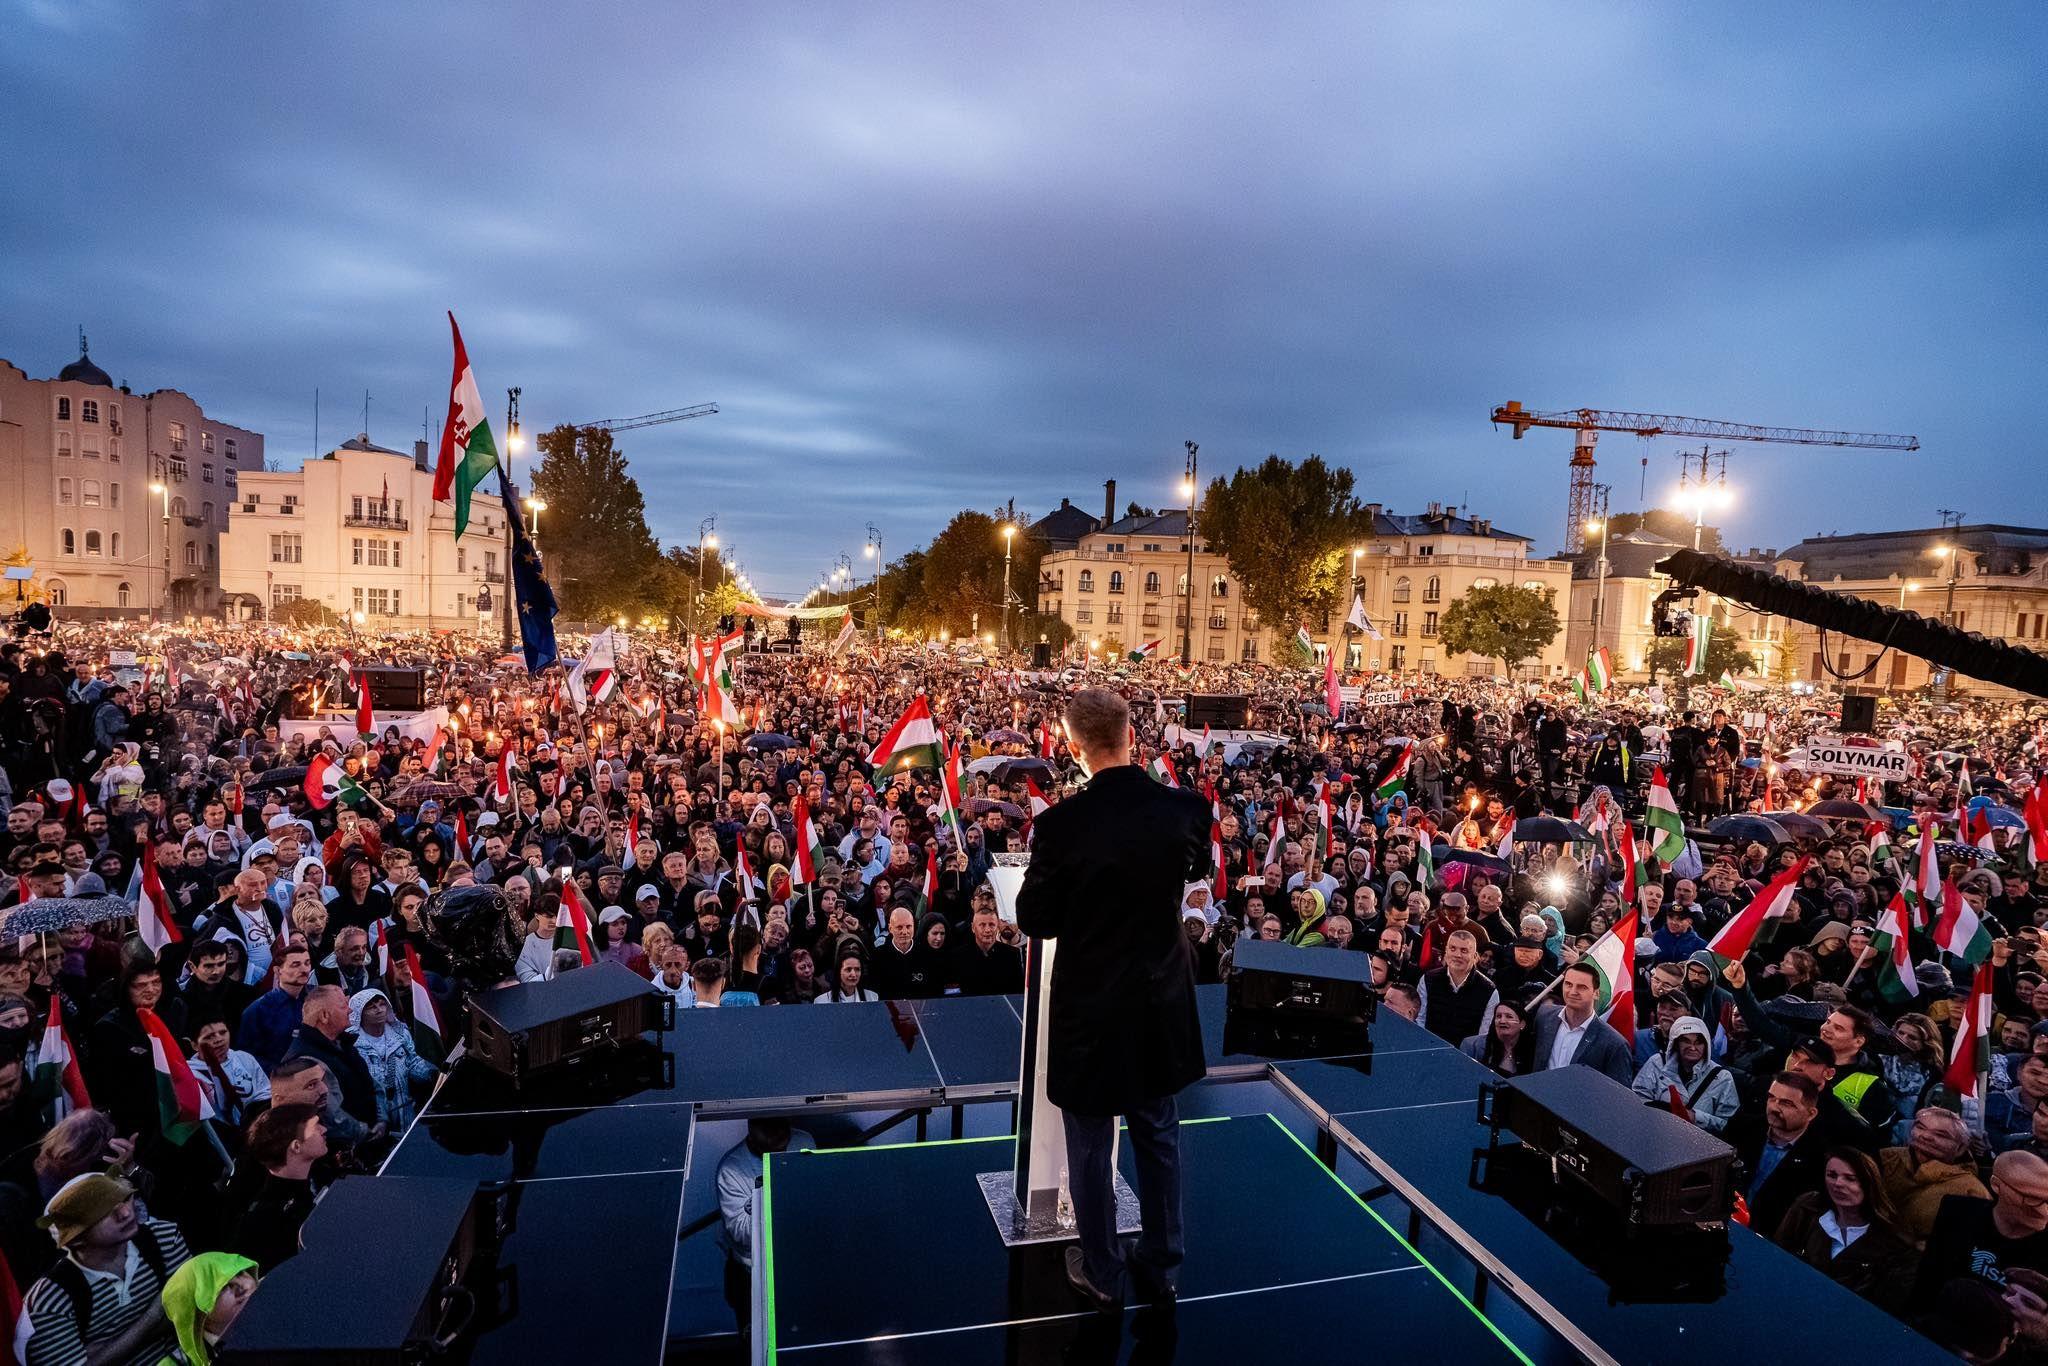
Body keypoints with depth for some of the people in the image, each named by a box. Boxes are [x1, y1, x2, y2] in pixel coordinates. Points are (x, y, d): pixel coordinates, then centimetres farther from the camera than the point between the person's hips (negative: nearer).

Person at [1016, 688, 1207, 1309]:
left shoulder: (1061, 823, -24)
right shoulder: (1186, 808, -13)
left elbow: (1035, 920, -12)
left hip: (1091, 1006, -3)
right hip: (1163, 1001, 4)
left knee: (1090, 1146, 16)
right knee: (1158, 1135, 21)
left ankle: (1103, 1274, 32)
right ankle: (1162, 1266, 37)